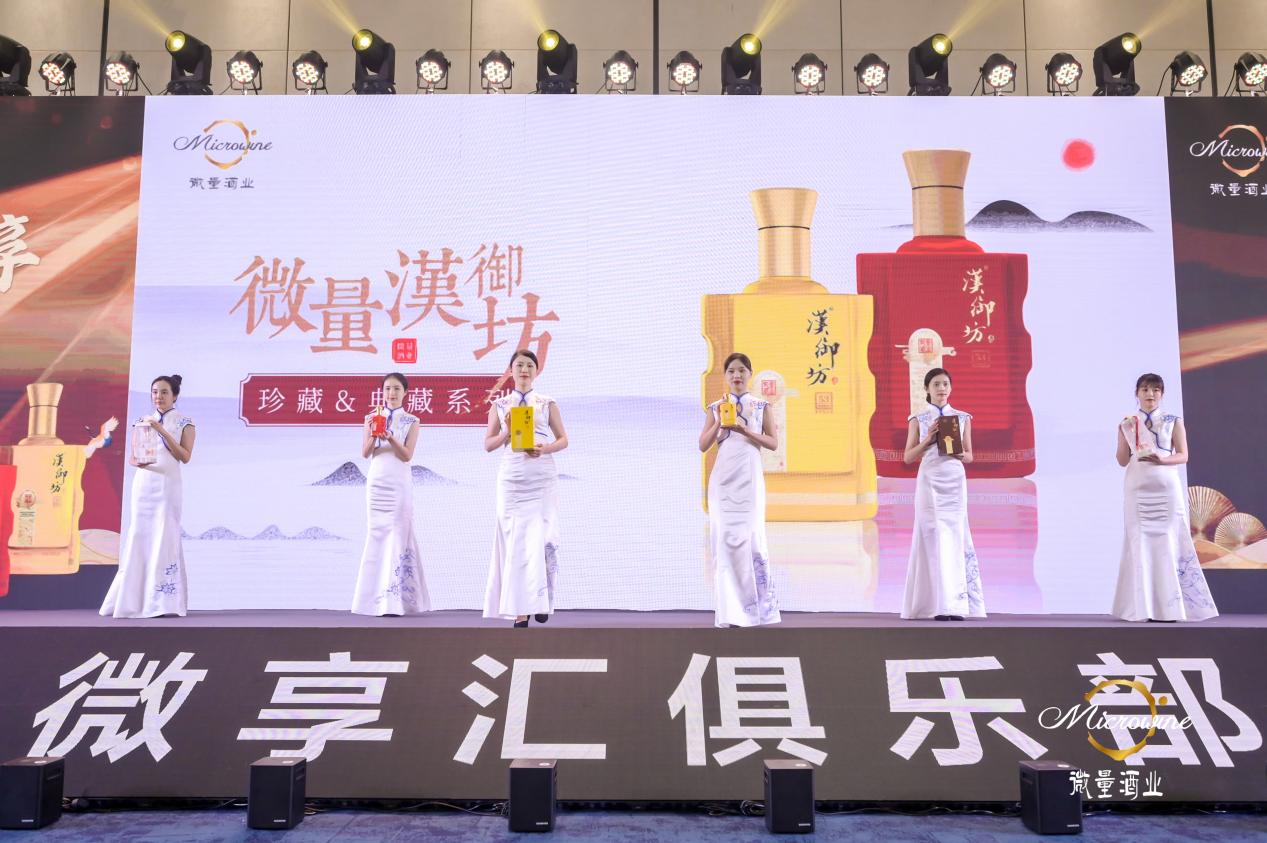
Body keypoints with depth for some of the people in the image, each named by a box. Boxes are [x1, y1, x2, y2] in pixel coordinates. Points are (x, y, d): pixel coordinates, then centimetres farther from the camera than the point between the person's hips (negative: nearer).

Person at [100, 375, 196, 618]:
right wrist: (138, 462, -13)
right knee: (139, 537, 1)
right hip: (143, 483, 3)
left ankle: (162, 602, -4)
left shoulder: (184, 423, 3)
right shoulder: (143, 421, 13)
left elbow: (185, 456, -7)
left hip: (167, 484, -3)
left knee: (164, 538, -7)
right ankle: (134, 600, 7)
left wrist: (162, 431, -12)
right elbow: (131, 457, 11)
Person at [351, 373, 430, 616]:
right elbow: (365, 453, 3)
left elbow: (406, 455, -5)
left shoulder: (411, 421, 3)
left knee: (397, 534, -5)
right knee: (376, 533, 2)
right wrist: (373, 435, -14)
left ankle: (395, 600, -4)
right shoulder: (372, 418, 8)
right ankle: (376, 596, 8)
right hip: (376, 481, 2)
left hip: (399, 483, -2)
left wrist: (390, 437, -20)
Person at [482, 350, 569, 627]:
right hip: (511, 477, 1)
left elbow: (563, 439, 9)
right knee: (515, 540, -2)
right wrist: (506, 432, -9)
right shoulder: (499, 405, 9)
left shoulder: (547, 404, 7)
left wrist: (545, 448, -10)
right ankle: (519, 610, 1)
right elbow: (488, 444, 9)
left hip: (542, 477, 0)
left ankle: (541, 602, 6)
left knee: (542, 539, -8)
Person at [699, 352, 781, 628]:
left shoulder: (761, 406, 8)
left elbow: (773, 443, 4)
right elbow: (703, 446, 4)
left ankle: (759, 608, 6)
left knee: (751, 538, -5)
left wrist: (745, 431, -9)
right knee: (724, 538, -4)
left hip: (749, 478, -1)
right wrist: (719, 422, -10)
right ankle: (731, 611, 0)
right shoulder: (716, 407, 9)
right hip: (723, 478, 1)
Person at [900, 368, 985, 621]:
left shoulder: (963, 418, 11)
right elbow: (908, 457, 4)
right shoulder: (918, 419, 6)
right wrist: (927, 440, -10)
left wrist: (960, 454, -10)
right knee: (934, 537, -7)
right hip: (929, 481, -2)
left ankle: (956, 604, 3)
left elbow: (970, 456, 13)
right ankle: (940, 604, -7)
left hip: (955, 481, 2)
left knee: (955, 538, -1)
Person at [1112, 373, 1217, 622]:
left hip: (1167, 487, -1)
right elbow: (1122, 461, 6)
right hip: (1138, 488, 1)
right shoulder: (1127, 424, 9)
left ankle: (1170, 606, -3)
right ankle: (1143, 607, -3)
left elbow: (1183, 456, 2)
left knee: (1168, 541, -6)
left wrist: (1162, 460, -18)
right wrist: (1125, 432, -6)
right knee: (1140, 542, -5)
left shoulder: (1174, 422, 7)